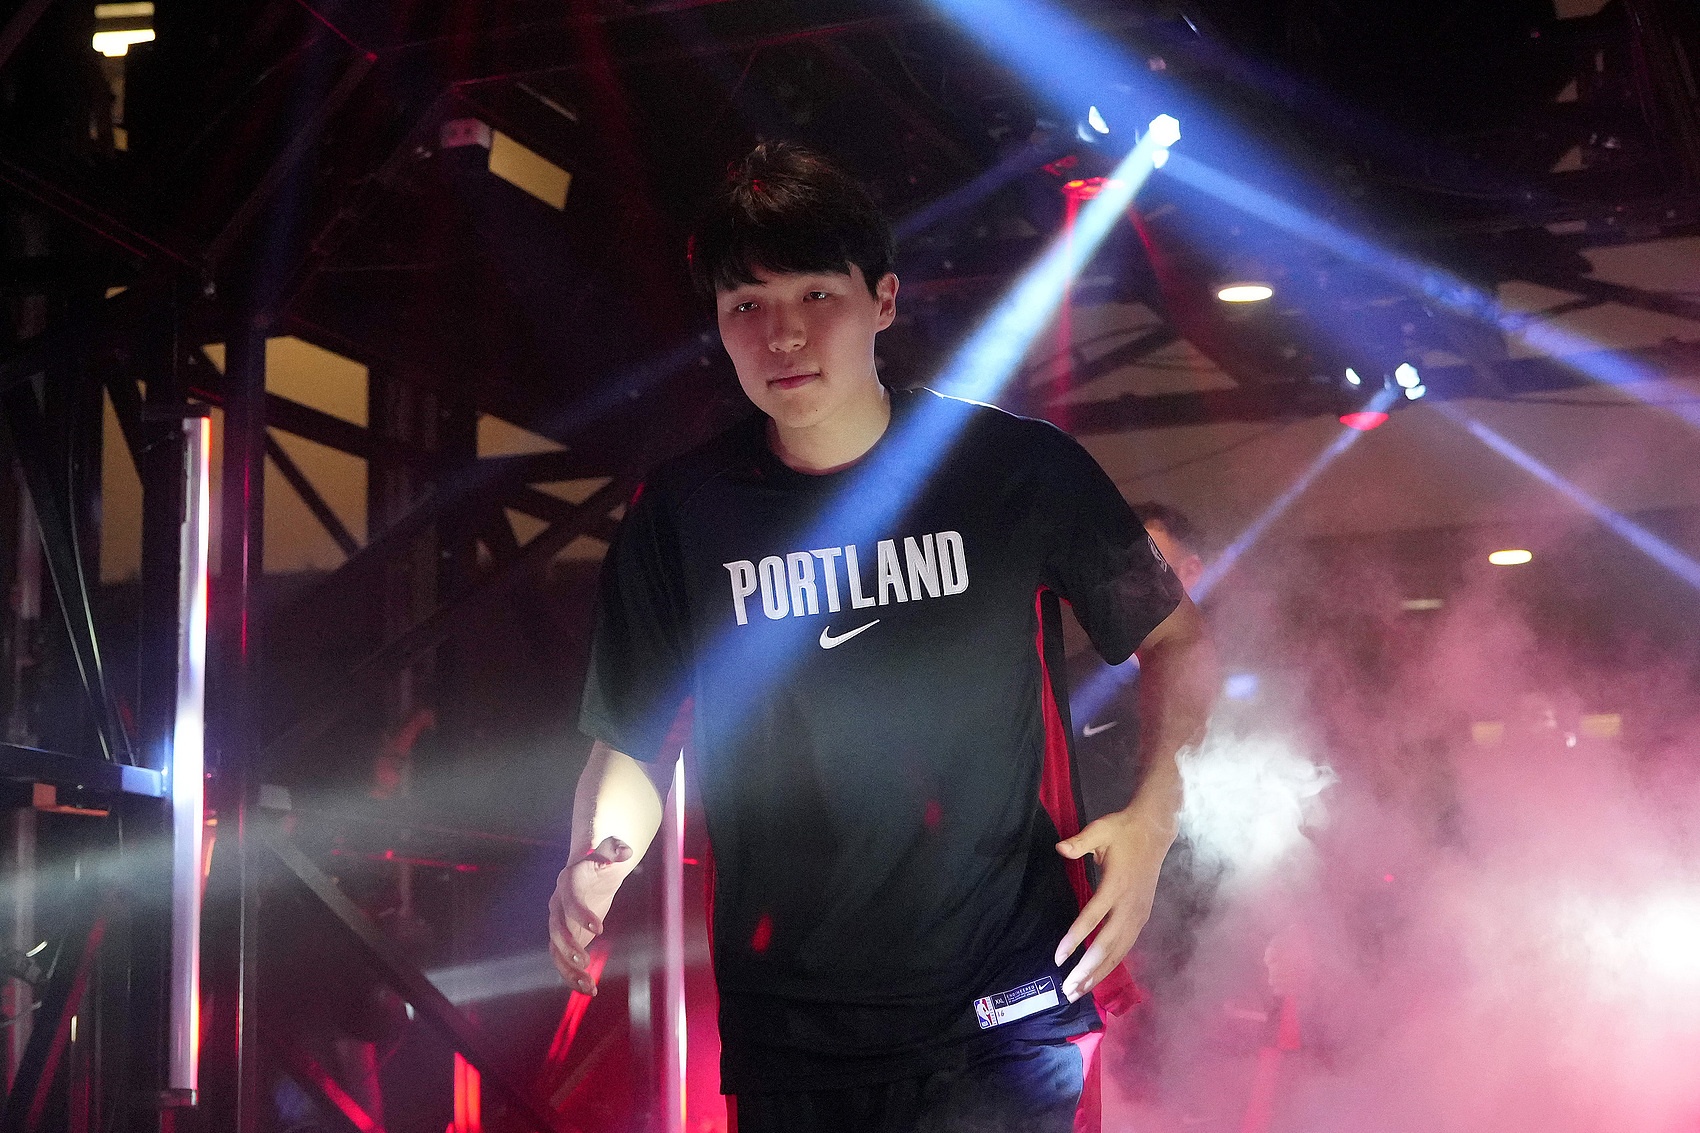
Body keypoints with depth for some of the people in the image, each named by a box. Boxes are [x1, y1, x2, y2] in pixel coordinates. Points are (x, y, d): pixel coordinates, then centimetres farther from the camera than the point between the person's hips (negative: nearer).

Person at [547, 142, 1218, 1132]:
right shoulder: (682, 515, -1)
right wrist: (597, 861, -13)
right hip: (789, 1043, 2)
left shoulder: (1018, 471, -5)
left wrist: (1154, 809, -9)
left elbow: (1178, 639, 7)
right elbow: (634, 737, 7)